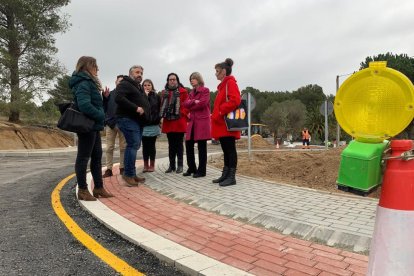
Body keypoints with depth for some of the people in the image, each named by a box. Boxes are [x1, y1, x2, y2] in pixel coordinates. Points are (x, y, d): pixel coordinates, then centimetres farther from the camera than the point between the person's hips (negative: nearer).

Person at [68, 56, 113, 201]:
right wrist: (100, 116, -17)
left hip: (93, 126, 10)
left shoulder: (89, 82, 18)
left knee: (97, 156, 13)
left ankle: (98, 188, 22)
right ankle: (82, 190, 9)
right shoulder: (83, 83, -14)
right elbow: (84, 105, -26)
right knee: (83, 157, -1)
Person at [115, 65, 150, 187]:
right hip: (128, 119, -10)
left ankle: (132, 174, 16)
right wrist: (136, 108, -23)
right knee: (133, 144, -14)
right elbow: (119, 98, -22)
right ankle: (128, 174, -8)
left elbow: (144, 103, 31)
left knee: (134, 145, 9)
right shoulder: (125, 84, -5)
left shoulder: (139, 87, 25)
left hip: (138, 120, 10)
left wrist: (145, 113, 12)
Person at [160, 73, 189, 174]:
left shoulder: (183, 92, 0)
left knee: (179, 144, 1)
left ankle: (179, 165, 9)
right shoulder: (164, 92, 14)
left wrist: (183, 114, -14)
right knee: (171, 144, 10)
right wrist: (162, 116, 5)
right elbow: (162, 106, 15)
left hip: (179, 122, -4)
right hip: (168, 122, 4)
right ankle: (171, 165, 17)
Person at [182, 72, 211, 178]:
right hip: (192, 121, 7)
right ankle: (191, 168, 18)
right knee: (188, 144, 6)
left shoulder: (205, 90, 0)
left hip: (202, 121, -7)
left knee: (201, 146, -4)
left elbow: (203, 103, -14)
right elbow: (185, 104, 6)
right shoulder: (191, 92, 21)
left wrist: (190, 107, -2)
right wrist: (194, 101, -12)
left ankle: (201, 170, 3)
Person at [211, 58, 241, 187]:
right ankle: (225, 175, 19)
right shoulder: (223, 85, 21)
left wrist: (220, 112, -19)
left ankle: (232, 177, 1)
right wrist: (216, 115, 11)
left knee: (230, 150, -5)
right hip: (222, 124, 10)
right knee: (225, 150, 12)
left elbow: (235, 101, -23)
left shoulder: (230, 83, -8)